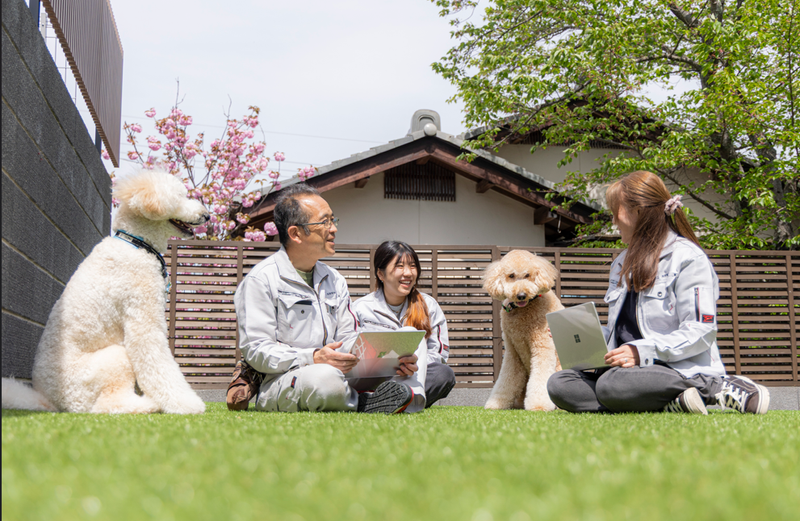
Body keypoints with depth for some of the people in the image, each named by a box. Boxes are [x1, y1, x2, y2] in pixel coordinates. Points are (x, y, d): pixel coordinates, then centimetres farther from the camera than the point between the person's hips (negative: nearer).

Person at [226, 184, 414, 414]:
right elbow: (256, 351, -13)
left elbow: (348, 338, 15)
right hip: (276, 383, -6)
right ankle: (362, 404, -17)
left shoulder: (334, 280, 20)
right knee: (325, 379, -40)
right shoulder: (261, 280, -5)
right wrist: (312, 359, -27)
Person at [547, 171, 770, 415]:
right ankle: (667, 404, -26)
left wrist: (642, 352, -24)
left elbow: (700, 332, -13)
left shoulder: (688, 258, -4)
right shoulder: (623, 263, 23)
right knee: (558, 383, -16)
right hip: (632, 367, 8)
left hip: (681, 371, -8)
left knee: (612, 384, -38)